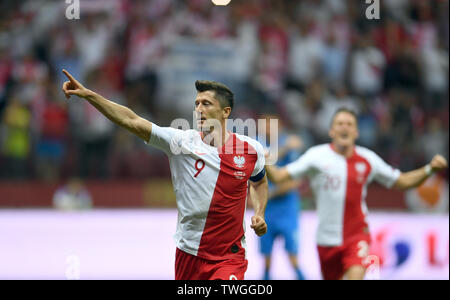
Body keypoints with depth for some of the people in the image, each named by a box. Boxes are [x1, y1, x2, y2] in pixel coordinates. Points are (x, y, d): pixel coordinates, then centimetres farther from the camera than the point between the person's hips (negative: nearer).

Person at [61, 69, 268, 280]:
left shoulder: (252, 150, 0)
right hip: (189, 253, 1)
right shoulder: (182, 142, -4)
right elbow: (132, 121, -12)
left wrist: (259, 213, 5)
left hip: (229, 258, -1)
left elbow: (260, 182, 22)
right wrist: (88, 95, -20)